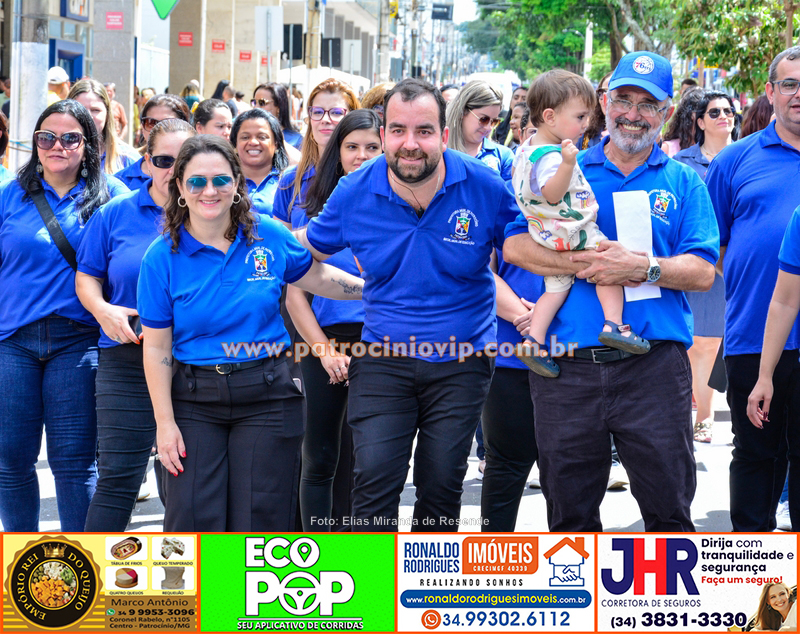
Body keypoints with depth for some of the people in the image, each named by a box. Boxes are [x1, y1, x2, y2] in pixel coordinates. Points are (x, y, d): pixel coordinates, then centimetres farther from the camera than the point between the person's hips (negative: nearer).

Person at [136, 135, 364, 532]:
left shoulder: (269, 237, 0)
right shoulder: (162, 257, -4)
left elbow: (315, 277, 19)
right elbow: (157, 348, -3)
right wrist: (164, 422, -7)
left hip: (266, 395, 1)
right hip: (195, 400, -1)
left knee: (262, 518, 2)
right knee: (192, 519, -4)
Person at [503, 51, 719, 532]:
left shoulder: (683, 182, 11)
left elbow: (703, 272, 1)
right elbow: (515, 245, 1)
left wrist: (643, 268, -16)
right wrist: (589, 263, -11)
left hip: (654, 366, -1)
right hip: (568, 365, 1)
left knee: (669, 509, 0)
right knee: (570, 510, 9)